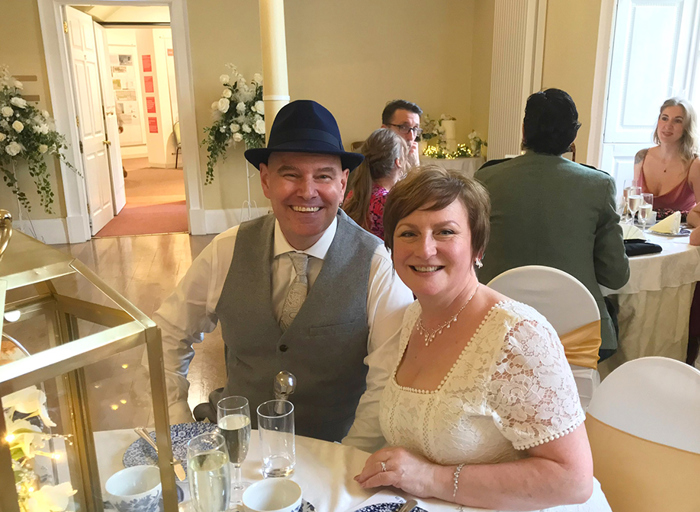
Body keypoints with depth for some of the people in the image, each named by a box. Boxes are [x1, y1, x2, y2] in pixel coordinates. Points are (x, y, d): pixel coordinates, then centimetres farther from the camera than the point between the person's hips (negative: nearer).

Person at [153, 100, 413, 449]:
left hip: (331, 453, -2)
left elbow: (388, 384, -9)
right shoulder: (226, 251, 0)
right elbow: (169, 333, 11)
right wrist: (180, 426, 5)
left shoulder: (378, 267, -9)